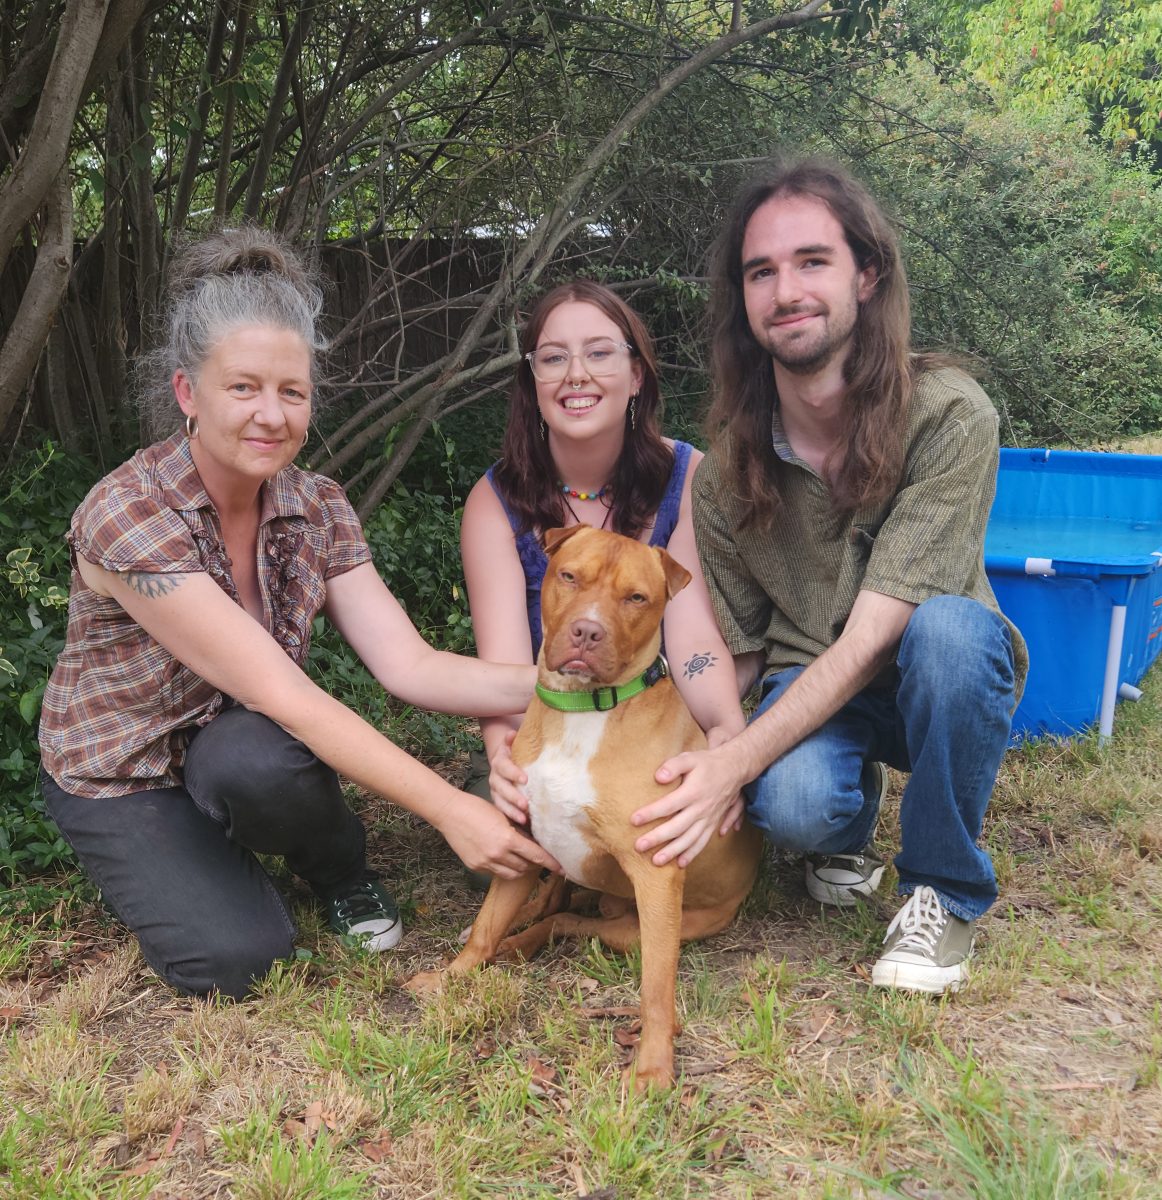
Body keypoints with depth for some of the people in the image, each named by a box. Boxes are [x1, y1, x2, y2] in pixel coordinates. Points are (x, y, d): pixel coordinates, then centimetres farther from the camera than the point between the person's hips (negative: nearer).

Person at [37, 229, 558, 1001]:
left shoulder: (318, 509, -11)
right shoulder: (127, 517, -29)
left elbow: (410, 667, -19)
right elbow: (281, 693, -34)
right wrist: (448, 809, -38)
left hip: (238, 746, 3)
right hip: (124, 776, -3)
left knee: (256, 760, -33)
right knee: (240, 958, -22)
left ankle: (342, 871, 0)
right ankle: (163, 866, 12)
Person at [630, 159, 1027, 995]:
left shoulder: (949, 416, -24)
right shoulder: (725, 469, -12)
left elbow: (872, 637, -28)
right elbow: (735, 654, -3)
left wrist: (736, 761, -38)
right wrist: (699, 767, -22)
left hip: (939, 678, -1)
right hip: (808, 689, 1)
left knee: (948, 623, -37)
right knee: (794, 801, -33)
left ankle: (947, 892, -12)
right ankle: (852, 820, 8)